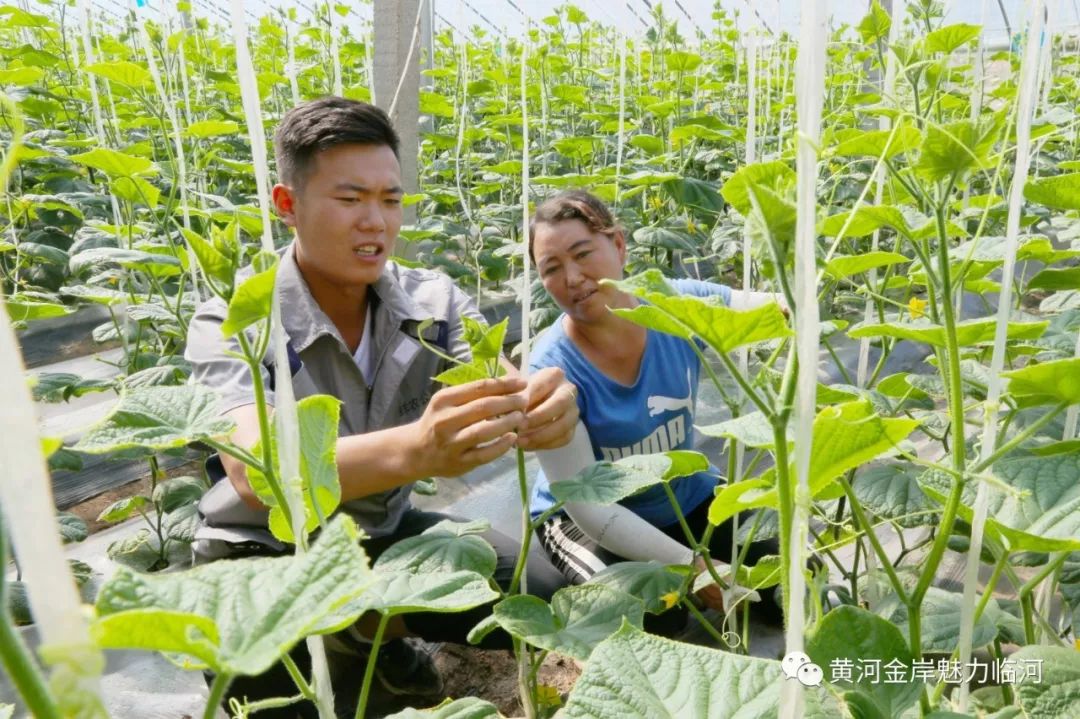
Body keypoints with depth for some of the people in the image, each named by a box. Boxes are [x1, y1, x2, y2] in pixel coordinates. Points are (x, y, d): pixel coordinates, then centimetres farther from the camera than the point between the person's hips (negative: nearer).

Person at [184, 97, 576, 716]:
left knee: (540, 597, -11)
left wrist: (545, 406, -49)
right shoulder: (231, 324, -23)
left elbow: (500, 391, -23)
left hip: (383, 532, 4)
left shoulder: (433, 301, -11)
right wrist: (415, 449, -58)